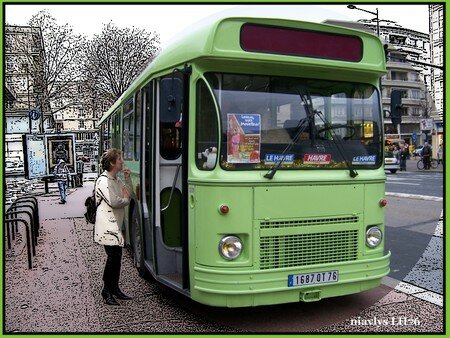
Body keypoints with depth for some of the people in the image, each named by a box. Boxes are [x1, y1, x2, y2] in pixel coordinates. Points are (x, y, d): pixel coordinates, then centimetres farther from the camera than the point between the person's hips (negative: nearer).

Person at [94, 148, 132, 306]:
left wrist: (127, 179, 7)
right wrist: (126, 200, -5)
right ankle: (107, 291, 1)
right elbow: (113, 202, -24)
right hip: (107, 225, -9)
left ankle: (114, 288, 22)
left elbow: (129, 194, 19)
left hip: (116, 225, 9)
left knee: (117, 256, 12)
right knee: (113, 256, -10)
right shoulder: (104, 181, -14)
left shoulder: (116, 180, 16)